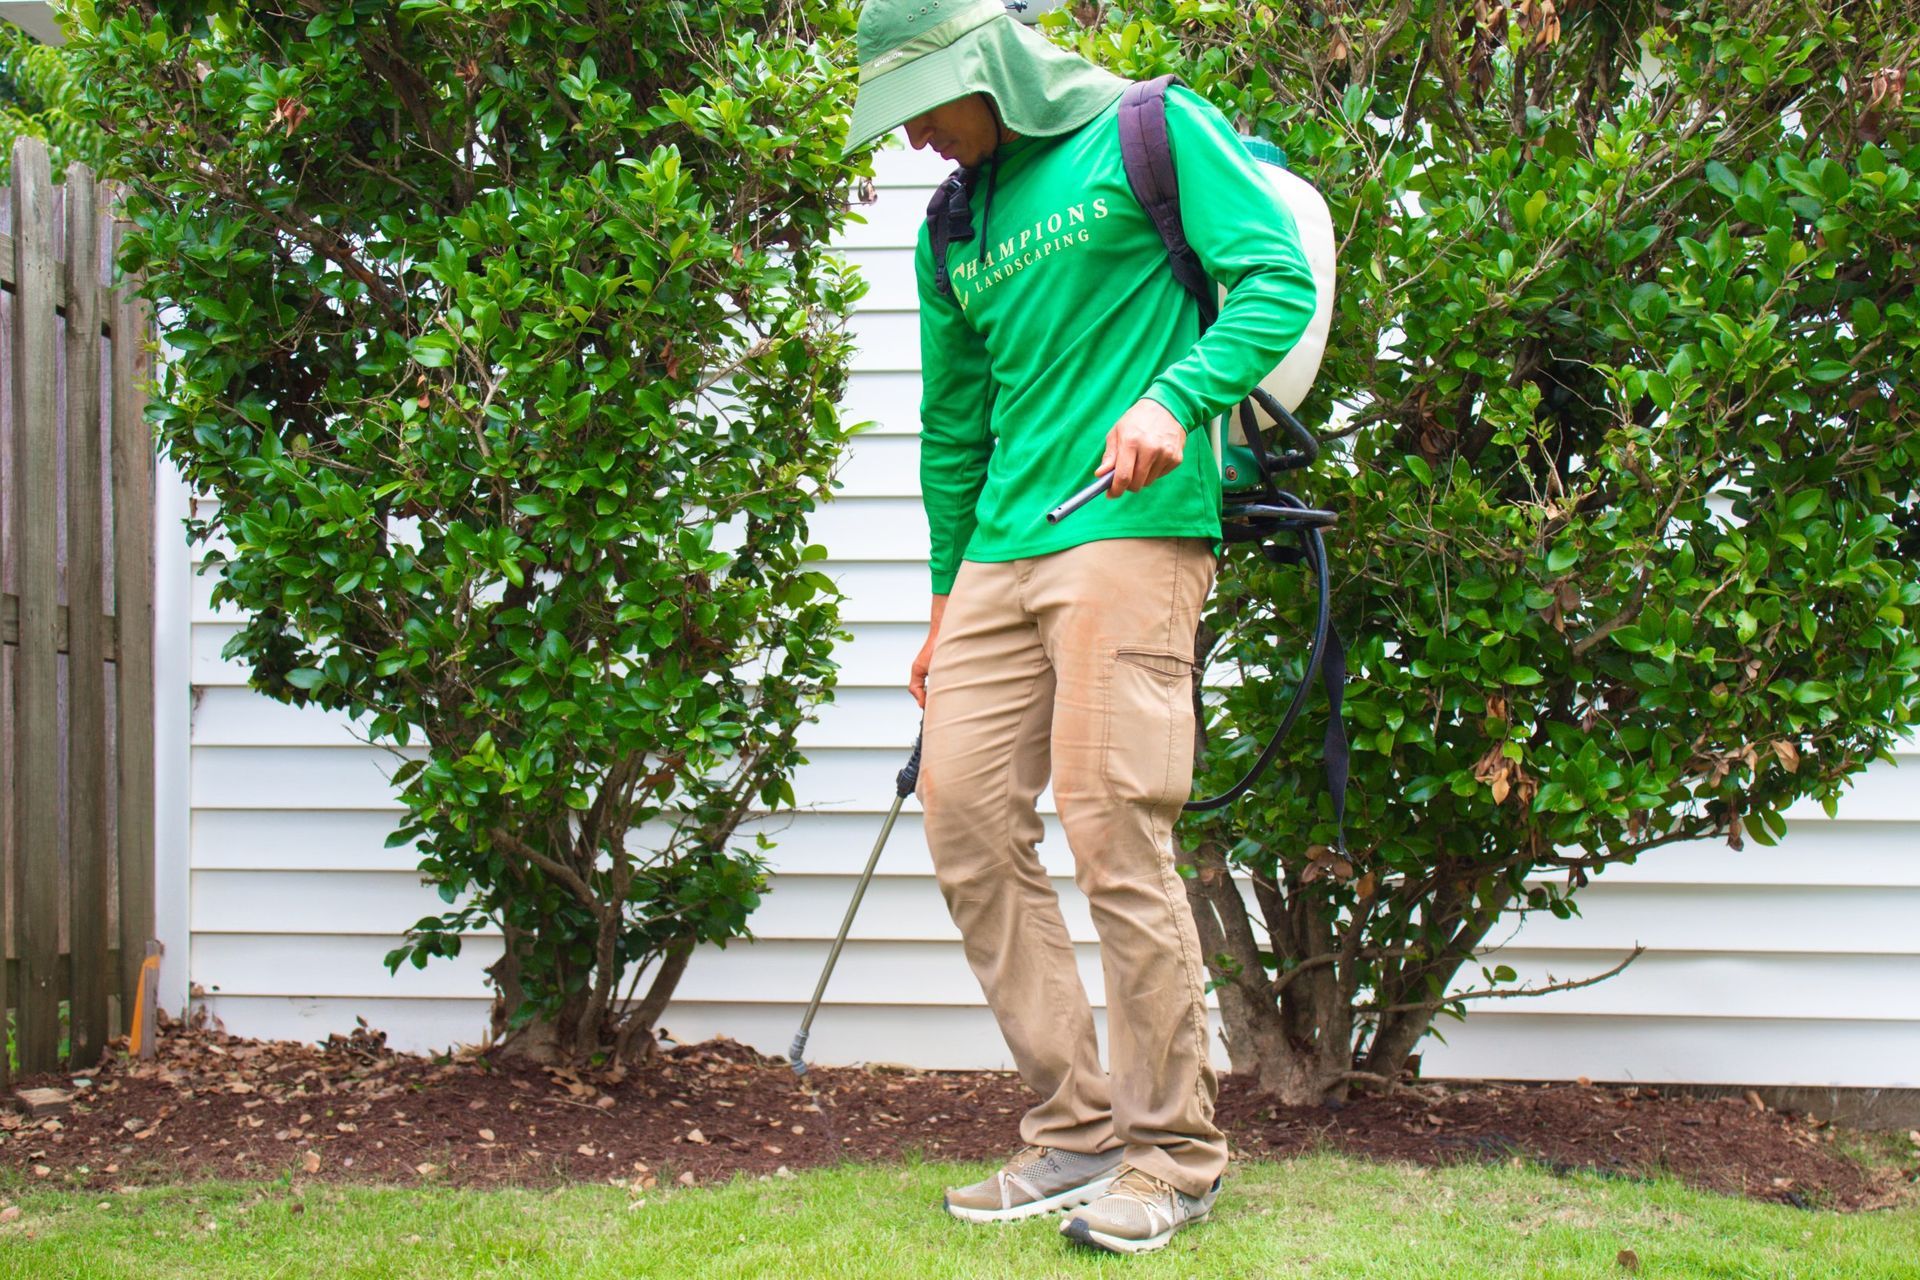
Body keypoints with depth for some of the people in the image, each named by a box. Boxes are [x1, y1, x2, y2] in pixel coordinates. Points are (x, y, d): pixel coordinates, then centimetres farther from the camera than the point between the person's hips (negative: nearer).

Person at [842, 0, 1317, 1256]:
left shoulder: (1151, 131, 2)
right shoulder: (956, 228, 20)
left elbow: (1280, 281, -6)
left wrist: (1175, 399, -22)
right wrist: (947, 603, 24)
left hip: (1130, 533, -7)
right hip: (999, 557, 7)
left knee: (1115, 833, -11)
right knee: (967, 820, 1)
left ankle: (1175, 1151, 4)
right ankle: (1078, 1128, 11)